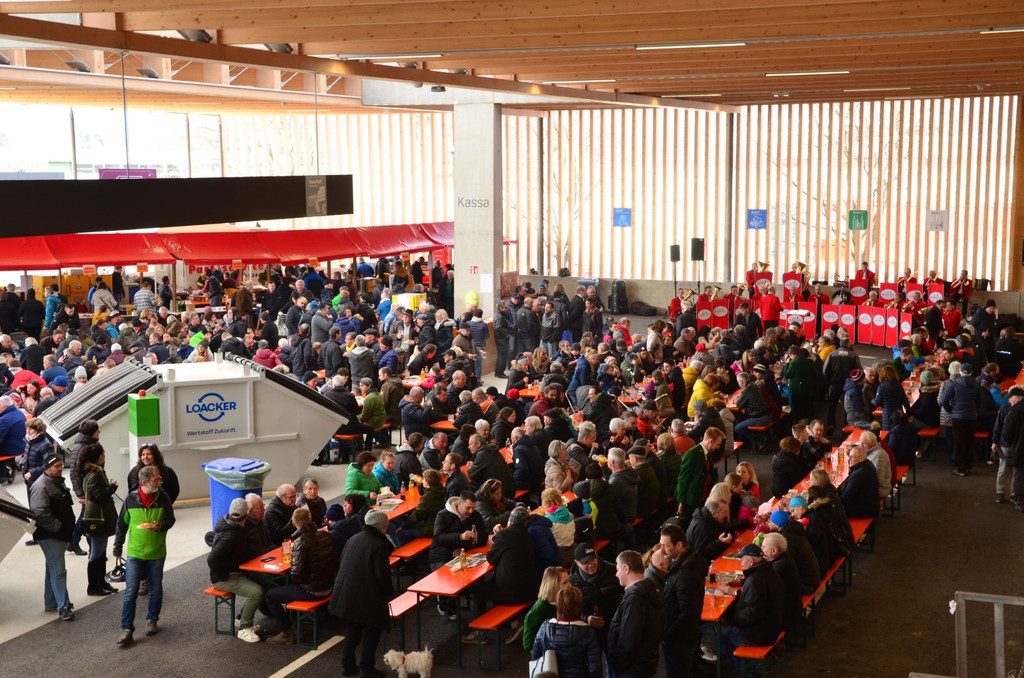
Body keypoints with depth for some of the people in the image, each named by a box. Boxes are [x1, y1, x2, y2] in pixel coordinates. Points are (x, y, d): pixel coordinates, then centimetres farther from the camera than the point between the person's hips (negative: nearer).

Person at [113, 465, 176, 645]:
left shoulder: (163, 498, -5)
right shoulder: (131, 499, -6)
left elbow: (171, 519, 2)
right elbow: (122, 524, 5)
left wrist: (160, 526, -20)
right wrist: (118, 547, 7)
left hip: (157, 553, 1)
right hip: (135, 553, -1)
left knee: (156, 590, 12)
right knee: (130, 592, -5)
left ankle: (152, 620, 32)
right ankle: (127, 630, -1)